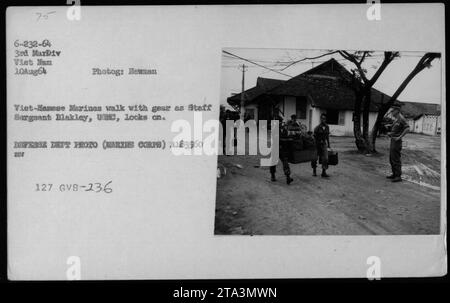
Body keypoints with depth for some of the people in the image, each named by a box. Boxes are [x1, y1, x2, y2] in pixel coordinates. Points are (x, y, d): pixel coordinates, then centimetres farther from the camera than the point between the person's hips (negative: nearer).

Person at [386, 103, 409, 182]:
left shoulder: (401, 118, -15)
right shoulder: (396, 119, 16)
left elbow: (407, 128, -26)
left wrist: (399, 137, -24)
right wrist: (390, 133, 12)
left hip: (397, 141, -10)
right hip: (393, 141, 10)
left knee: (396, 159, -8)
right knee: (391, 158, 15)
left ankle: (398, 176, -4)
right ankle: (394, 174, 23)